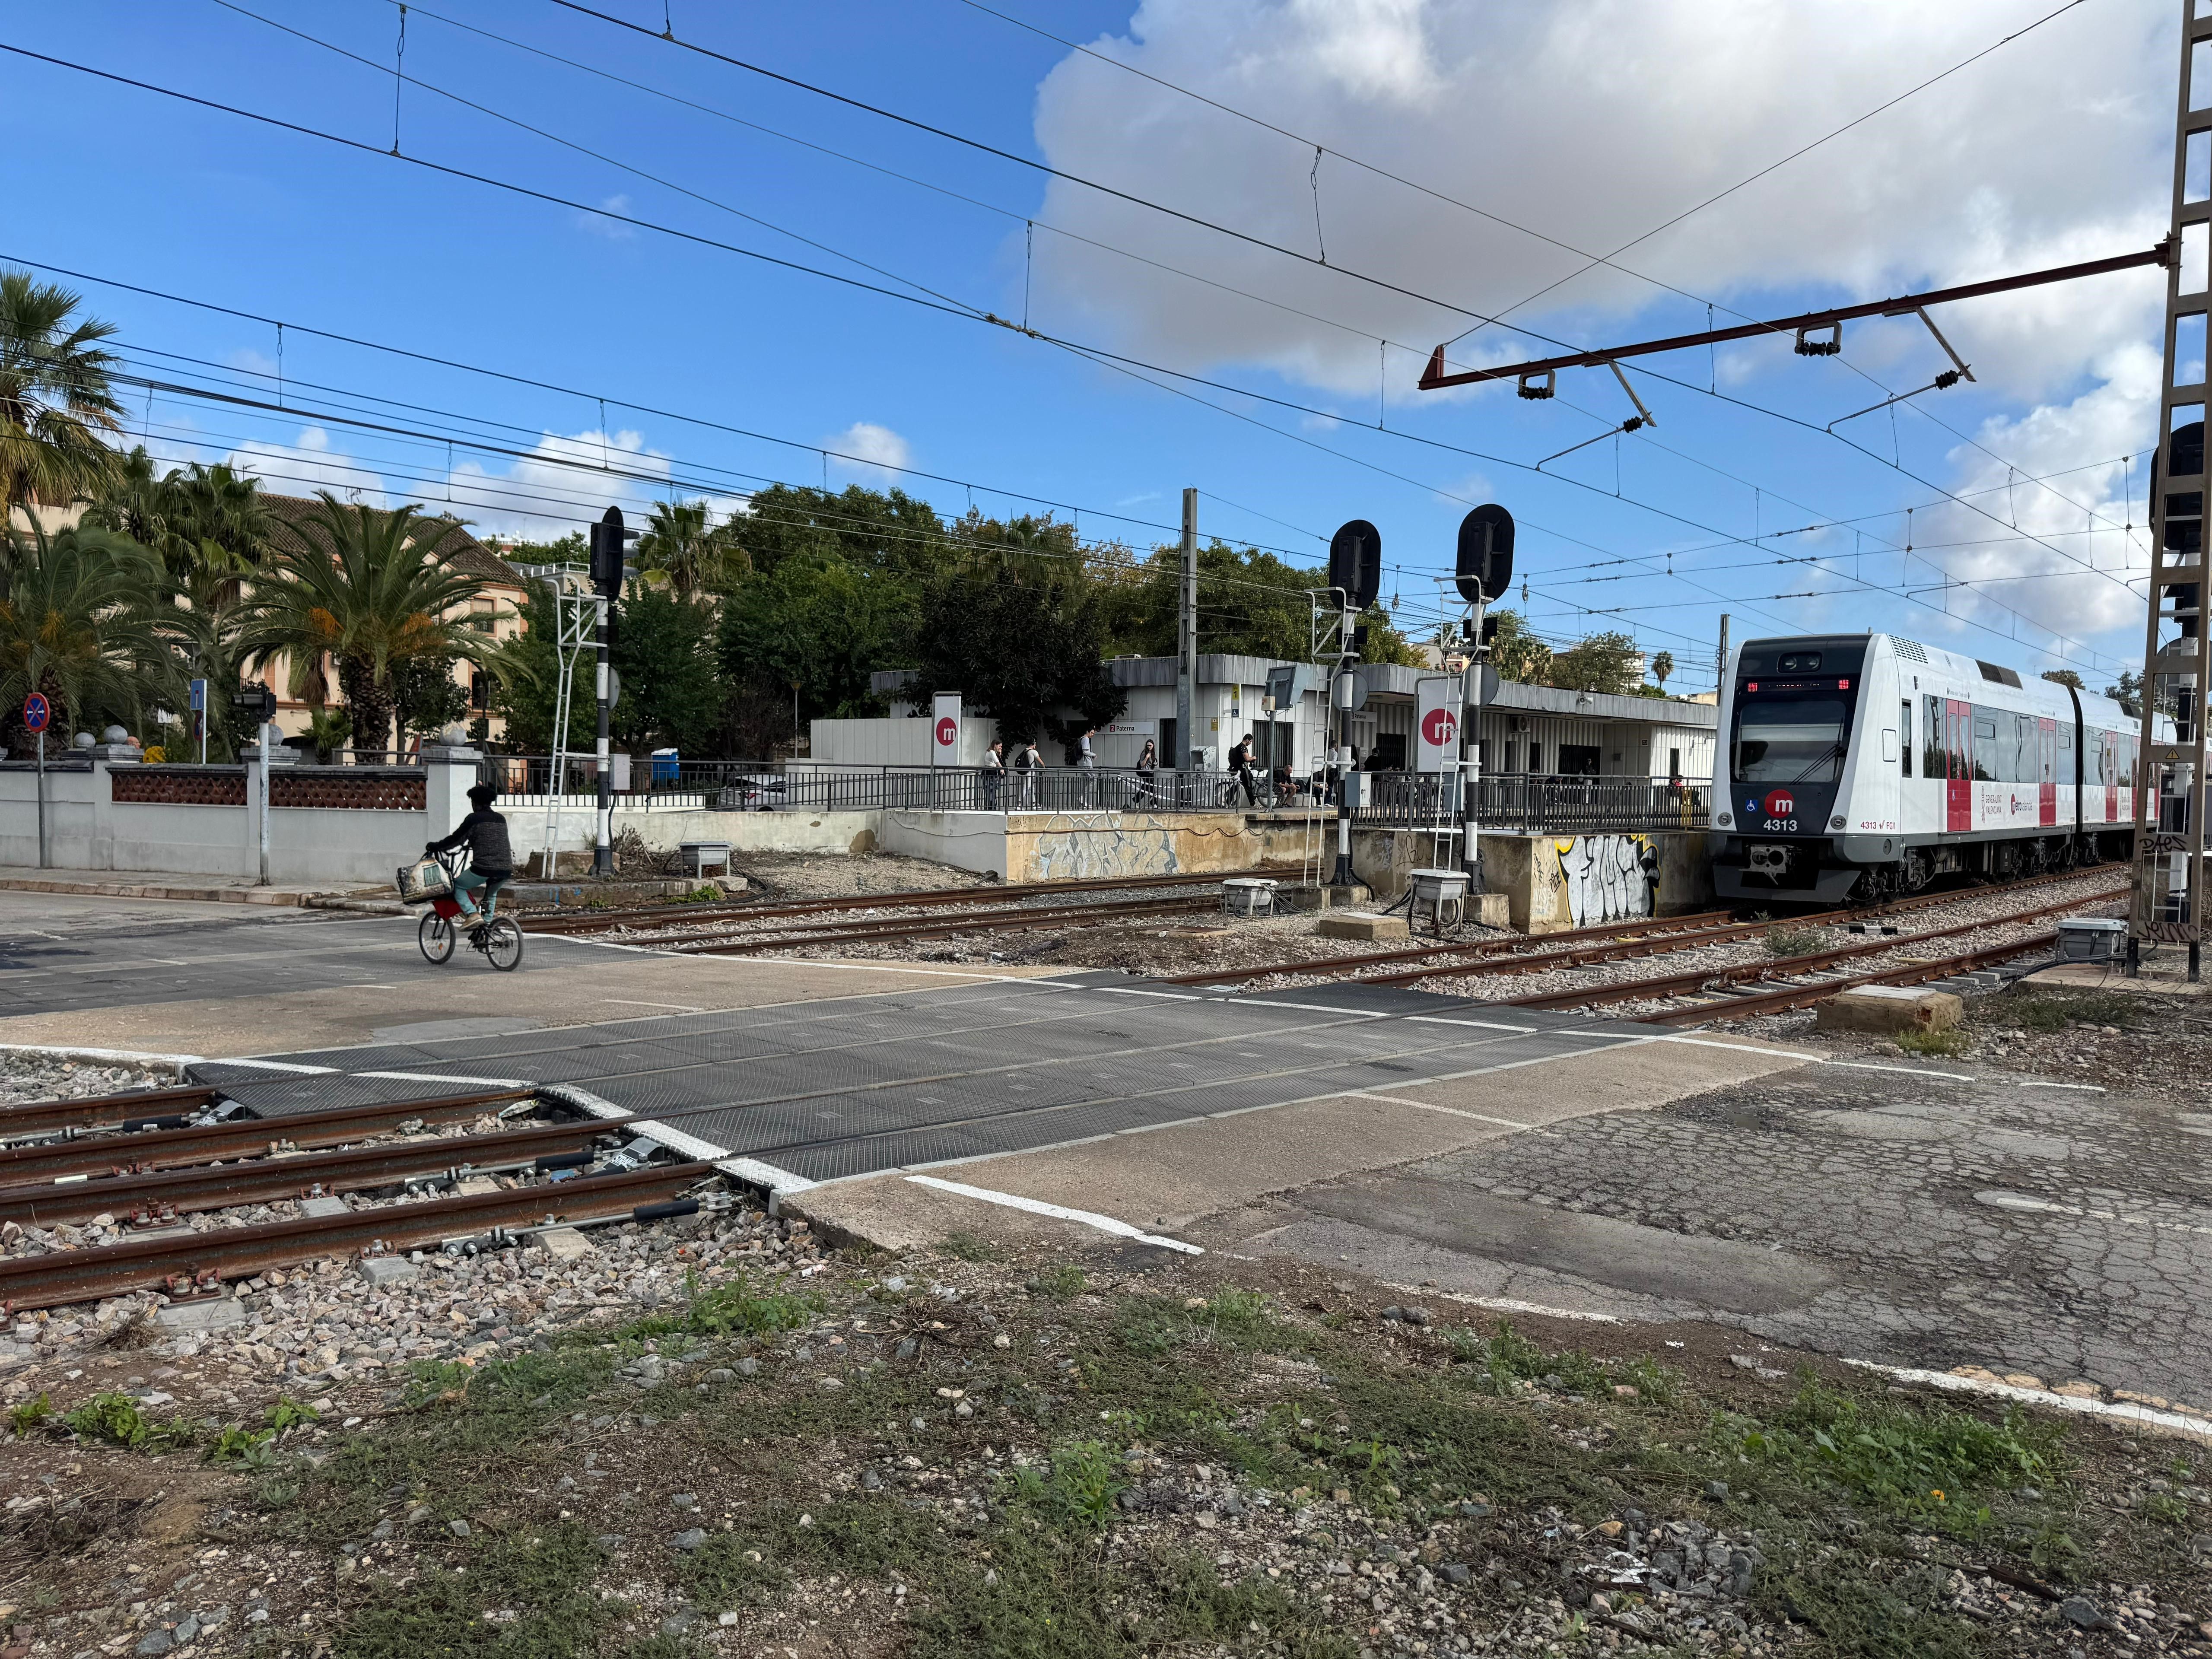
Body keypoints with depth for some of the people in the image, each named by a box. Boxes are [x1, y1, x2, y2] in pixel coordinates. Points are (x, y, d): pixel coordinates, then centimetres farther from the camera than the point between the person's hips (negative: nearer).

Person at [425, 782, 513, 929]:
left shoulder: (474, 819, 1)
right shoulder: (501, 819, 18)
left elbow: (456, 839, 1)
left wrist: (434, 847, 15)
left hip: (483, 867, -6)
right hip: (506, 870, 6)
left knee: (457, 886, 16)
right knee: (491, 893, 33)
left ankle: (472, 914, -5)